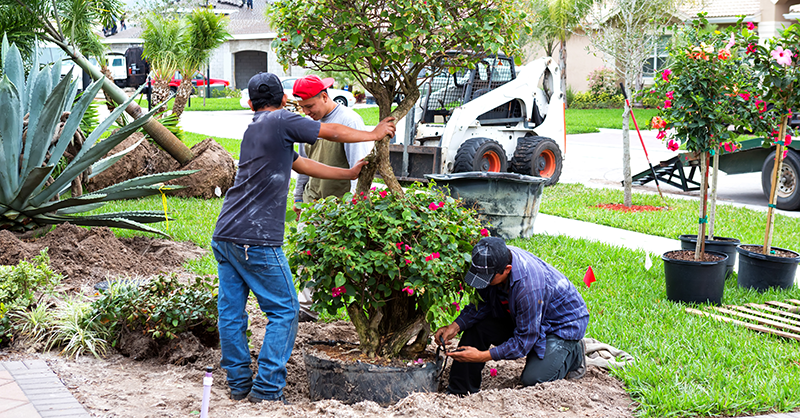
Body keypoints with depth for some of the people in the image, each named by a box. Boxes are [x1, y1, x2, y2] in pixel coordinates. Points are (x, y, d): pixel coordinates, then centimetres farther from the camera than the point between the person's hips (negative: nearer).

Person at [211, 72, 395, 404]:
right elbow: (332, 133, 4)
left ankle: (239, 383, 18)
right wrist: (373, 135, 20)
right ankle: (267, 388, 0)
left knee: (231, 313, 11)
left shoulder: (253, 129, 21)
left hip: (223, 236, 8)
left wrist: (350, 174, 29)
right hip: (257, 240, -8)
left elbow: (302, 165, 25)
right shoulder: (280, 121, -3)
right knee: (283, 311, 2)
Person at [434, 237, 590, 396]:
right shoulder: (492, 261, -20)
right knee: (476, 326, -13)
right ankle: (459, 392, -1)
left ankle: (574, 354, 8)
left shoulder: (530, 287, -41)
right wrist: (455, 326, -20)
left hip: (564, 324, -7)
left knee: (532, 379, -21)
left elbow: (524, 341, -30)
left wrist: (482, 356, -30)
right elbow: (483, 304, -4)